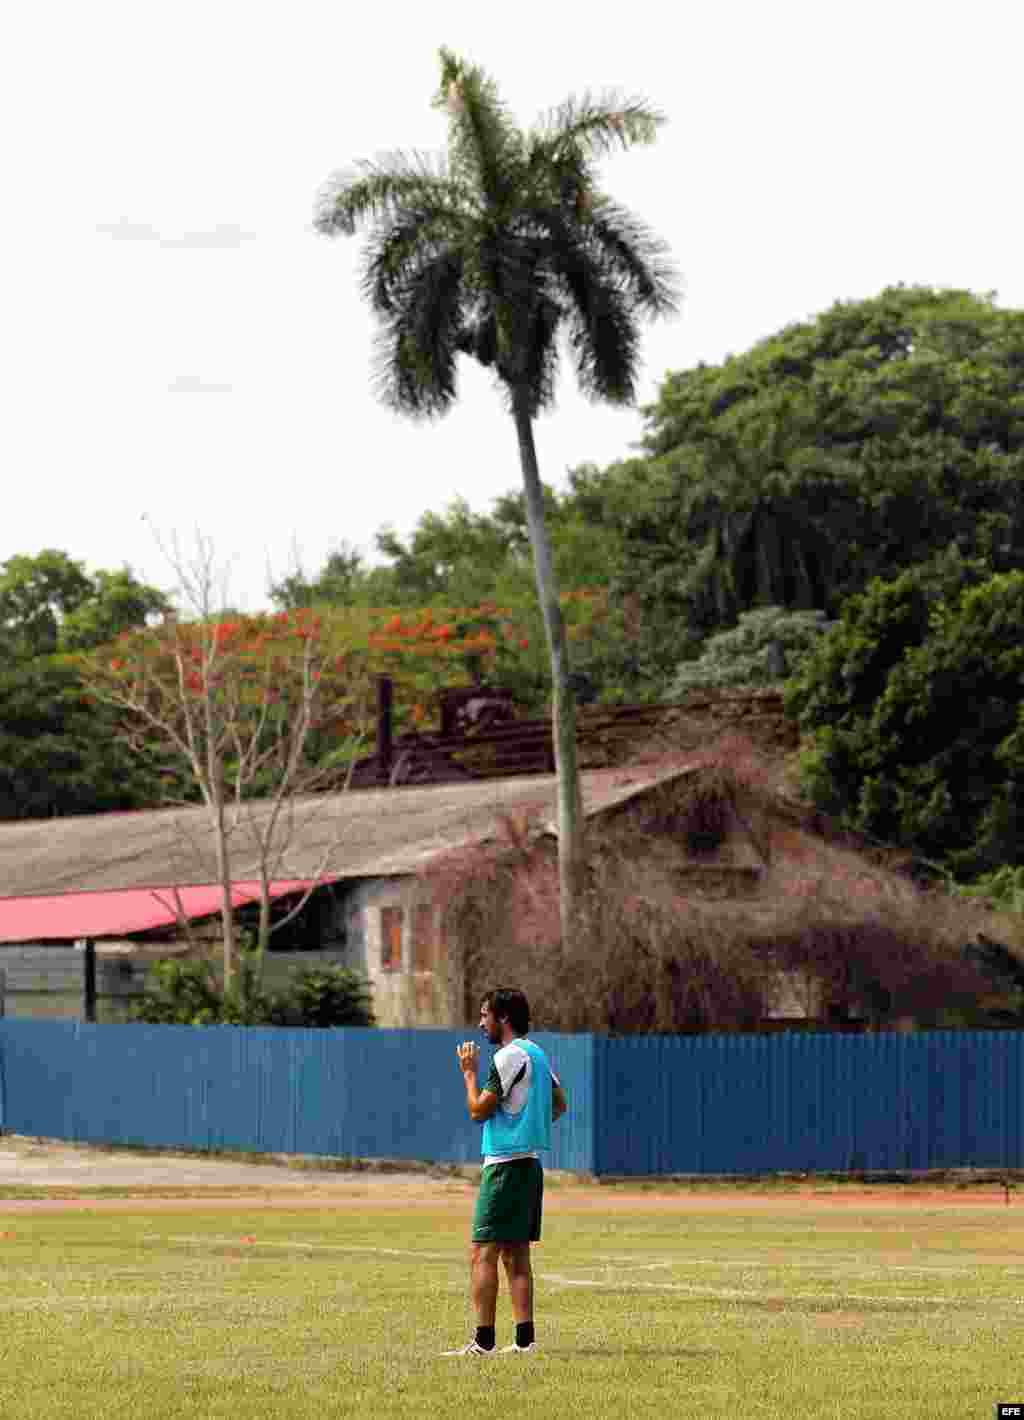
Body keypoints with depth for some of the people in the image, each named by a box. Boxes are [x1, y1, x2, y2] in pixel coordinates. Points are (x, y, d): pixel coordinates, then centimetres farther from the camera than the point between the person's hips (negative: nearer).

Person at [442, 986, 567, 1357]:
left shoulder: (509, 1056, -14)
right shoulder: (538, 1054, 15)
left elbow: (478, 1109, -13)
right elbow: (559, 1104, 24)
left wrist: (469, 1072, -1)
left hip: (505, 1165, -10)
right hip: (530, 1162, 10)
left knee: (482, 1253, -9)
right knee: (516, 1253, 11)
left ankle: (483, 1340, -13)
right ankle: (524, 1338, 8)